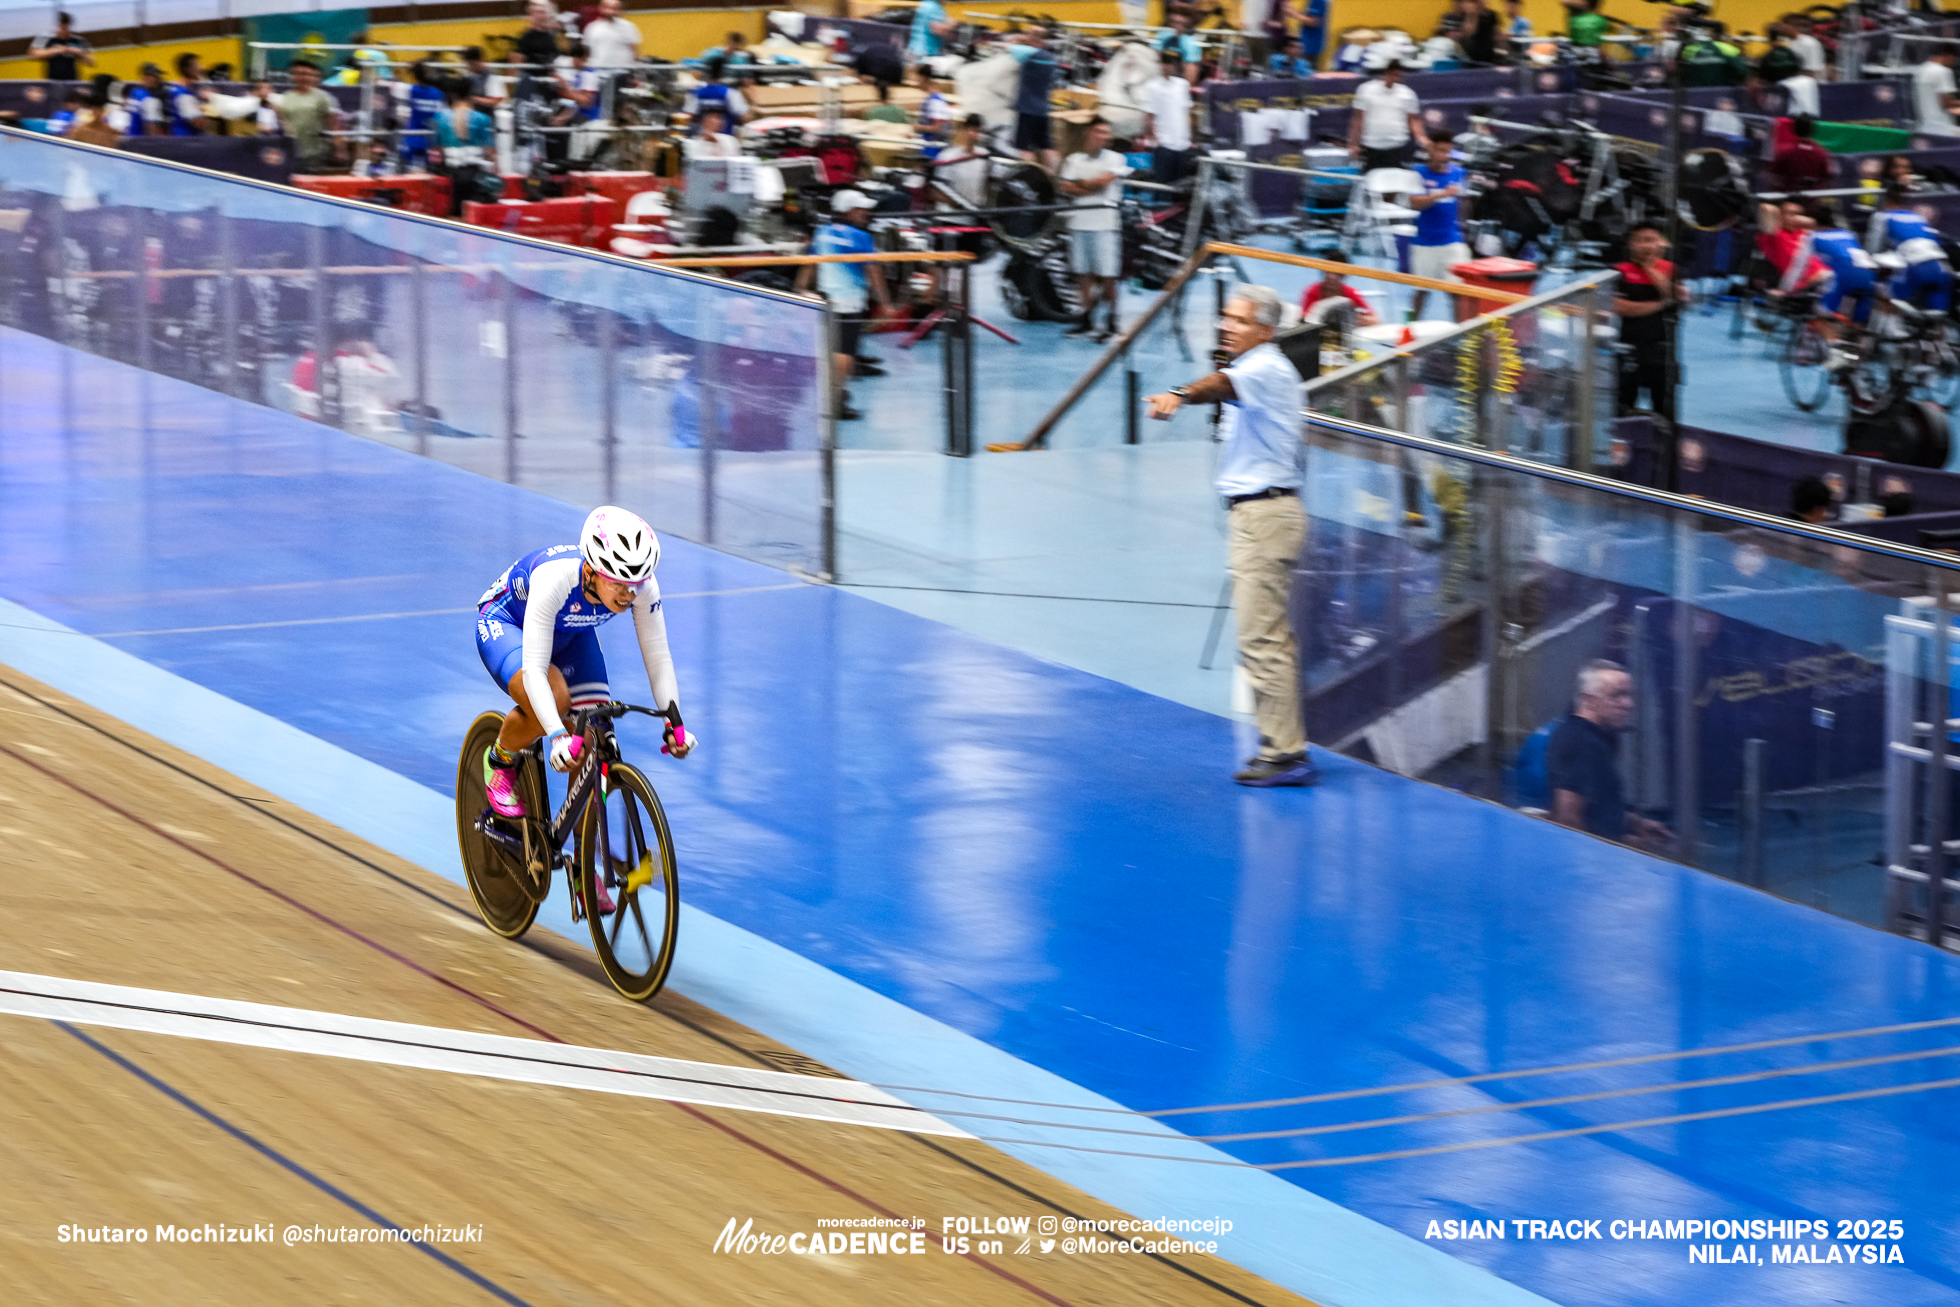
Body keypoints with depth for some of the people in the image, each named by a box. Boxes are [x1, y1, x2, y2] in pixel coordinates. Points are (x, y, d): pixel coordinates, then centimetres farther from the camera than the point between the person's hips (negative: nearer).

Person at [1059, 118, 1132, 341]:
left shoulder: (1114, 159, 2)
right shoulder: (1073, 160, 11)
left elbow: (1104, 181, -12)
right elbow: (1067, 189, 0)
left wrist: (1081, 183, 2)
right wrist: (1092, 187, -11)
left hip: (1105, 223, -4)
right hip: (1079, 221, 4)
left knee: (1107, 276, -5)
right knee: (1084, 273, 9)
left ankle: (1112, 323, 1)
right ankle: (1087, 321, 18)